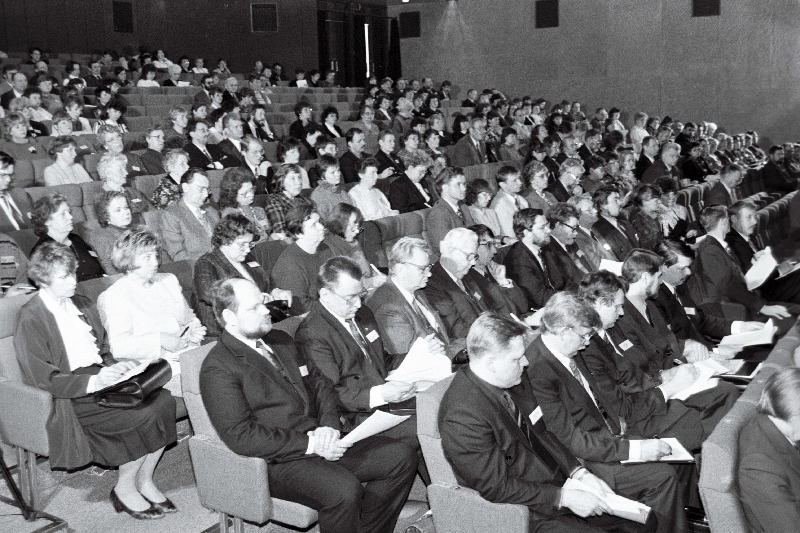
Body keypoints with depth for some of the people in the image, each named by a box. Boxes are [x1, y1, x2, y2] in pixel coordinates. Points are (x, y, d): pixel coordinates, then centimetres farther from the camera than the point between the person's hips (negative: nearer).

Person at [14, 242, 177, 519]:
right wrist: (92, 382, -25)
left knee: (163, 400, -18)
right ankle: (124, 490, -4)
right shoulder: (31, 318, -9)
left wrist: (115, 367, -1)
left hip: (100, 378, 7)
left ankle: (145, 481, -4)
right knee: (142, 415, -26)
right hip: (71, 397, -7)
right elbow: (41, 377, -15)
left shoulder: (81, 304, 16)